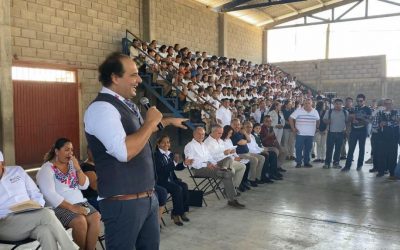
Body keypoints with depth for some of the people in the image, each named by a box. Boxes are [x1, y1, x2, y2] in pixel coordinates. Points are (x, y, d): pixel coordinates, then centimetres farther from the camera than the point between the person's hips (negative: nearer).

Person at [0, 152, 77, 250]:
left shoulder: (17, 171, 15)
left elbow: (36, 194, 17)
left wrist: (37, 206, -5)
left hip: (30, 216, 3)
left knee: (46, 231, -34)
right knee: (46, 214, -30)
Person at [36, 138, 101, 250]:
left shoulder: (72, 164, 13)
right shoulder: (46, 169, -5)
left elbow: (84, 186, 8)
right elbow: (50, 195, -17)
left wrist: (78, 168, -7)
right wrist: (71, 207, -24)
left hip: (80, 203, 5)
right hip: (60, 207, -5)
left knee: (96, 217, -23)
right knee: (80, 221, -31)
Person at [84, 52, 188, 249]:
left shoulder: (126, 105, 11)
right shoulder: (101, 107, -19)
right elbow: (124, 151, -32)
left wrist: (168, 121, 38)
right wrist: (151, 122, -20)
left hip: (148, 196, 9)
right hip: (124, 202, -9)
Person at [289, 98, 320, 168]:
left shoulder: (315, 112, 7)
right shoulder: (298, 111, -4)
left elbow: (318, 120, 21)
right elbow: (291, 118, -4)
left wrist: (317, 128, 11)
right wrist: (293, 128, -7)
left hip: (310, 134, 3)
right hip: (300, 133, -3)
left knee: (308, 149, 9)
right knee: (299, 148, -2)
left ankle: (306, 162, 18)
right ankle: (298, 163, 6)